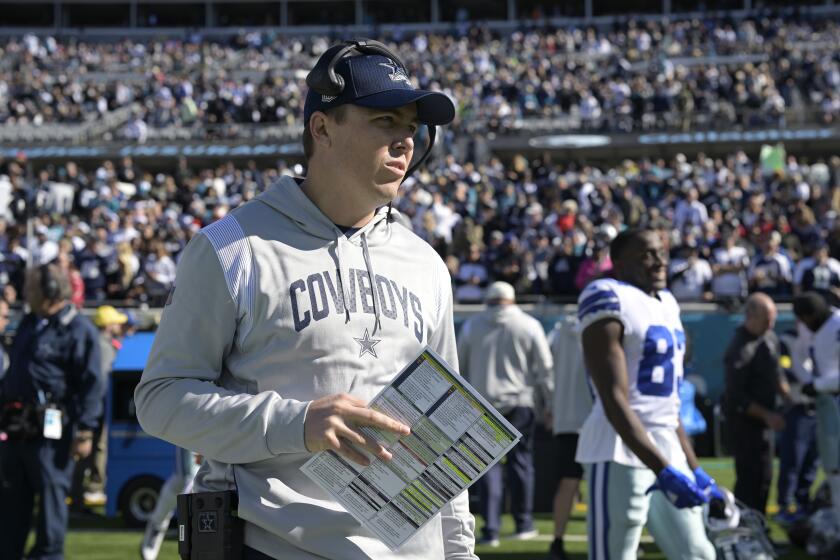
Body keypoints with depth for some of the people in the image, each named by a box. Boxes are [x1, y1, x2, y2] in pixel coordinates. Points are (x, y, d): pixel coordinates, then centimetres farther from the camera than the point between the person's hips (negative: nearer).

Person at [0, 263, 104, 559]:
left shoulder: (78, 329, -7)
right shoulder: (28, 324, 19)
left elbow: (91, 385, -12)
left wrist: (84, 432, -17)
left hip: (50, 429, -8)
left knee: (51, 494, -3)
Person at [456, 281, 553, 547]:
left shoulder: (472, 325, 5)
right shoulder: (529, 325, 0)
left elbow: (460, 367, 9)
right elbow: (544, 368, -1)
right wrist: (548, 403, 6)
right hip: (520, 402, -1)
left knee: (488, 463, 2)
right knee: (520, 460, 9)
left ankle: (491, 529, -5)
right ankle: (523, 524, 14)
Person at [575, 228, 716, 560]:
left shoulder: (666, 304, 16)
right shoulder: (610, 301, -11)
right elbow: (614, 402, -19)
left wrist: (694, 469, 19)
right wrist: (663, 470, -24)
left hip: (668, 451, 9)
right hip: (622, 453, -9)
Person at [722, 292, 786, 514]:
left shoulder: (770, 338, 6)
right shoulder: (740, 349, -22)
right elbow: (737, 398, -21)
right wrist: (767, 415, -21)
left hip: (764, 419, 9)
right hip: (745, 420, -9)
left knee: (764, 478, 14)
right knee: (751, 477, -7)